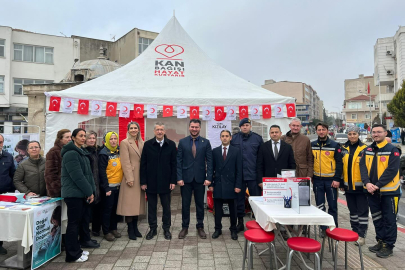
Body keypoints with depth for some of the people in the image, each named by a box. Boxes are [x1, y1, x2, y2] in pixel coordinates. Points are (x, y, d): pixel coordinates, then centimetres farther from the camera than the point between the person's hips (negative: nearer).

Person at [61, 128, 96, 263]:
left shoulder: (82, 152, 15)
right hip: (73, 194, -9)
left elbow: (88, 173, 15)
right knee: (73, 223, -1)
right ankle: (72, 254, 9)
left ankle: (76, 250, 25)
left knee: (77, 222, 15)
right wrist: (89, 192, -14)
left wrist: (91, 191, 7)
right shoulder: (70, 154, -15)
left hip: (81, 193, 9)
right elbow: (78, 176, -20)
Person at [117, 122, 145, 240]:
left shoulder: (142, 143, 12)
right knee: (130, 204, -1)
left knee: (137, 203, 11)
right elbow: (125, 162, -10)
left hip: (140, 177, 6)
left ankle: (135, 228, 22)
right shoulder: (125, 143, -4)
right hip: (131, 177, -6)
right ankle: (130, 230, 11)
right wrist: (129, 178, -15)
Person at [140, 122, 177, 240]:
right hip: (151, 181, 1)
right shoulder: (148, 144, 0)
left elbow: (174, 164, -1)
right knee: (151, 206, 12)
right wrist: (143, 181, -4)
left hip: (165, 181, 0)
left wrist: (173, 181, -6)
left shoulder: (171, 144, -1)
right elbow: (143, 164, 0)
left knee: (166, 206, 10)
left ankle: (166, 228, 25)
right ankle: (152, 228, 26)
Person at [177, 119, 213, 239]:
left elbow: (209, 161, -1)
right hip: (186, 178, 0)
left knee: (200, 204, 10)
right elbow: (179, 161, 0)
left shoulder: (206, 142, 2)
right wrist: (179, 178, -7)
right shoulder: (182, 142, 2)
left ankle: (200, 227, 25)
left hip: (200, 178, 0)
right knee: (185, 204, 9)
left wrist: (209, 178, -8)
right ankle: (184, 227, 24)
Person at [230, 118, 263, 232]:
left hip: (253, 175, -1)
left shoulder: (257, 138, 3)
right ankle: (240, 222, 23)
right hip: (238, 175, 1)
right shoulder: (234, 138, 5)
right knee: (239, 199, 10)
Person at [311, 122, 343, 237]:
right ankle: (323, 228, 19)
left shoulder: (335, 145, -2)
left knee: (332, 205, 5)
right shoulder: (312, 145, 5)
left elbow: (339, 163, -4)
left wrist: (337, 179, -10)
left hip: (331, 180, -2)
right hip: (317, 180, 2)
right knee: (319, 205, 8)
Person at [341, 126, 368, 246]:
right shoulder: (343, 149, 8)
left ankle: (362, 235, 11)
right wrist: (341, 183, 11)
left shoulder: (364, 149, -4)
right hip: (348, 185, 5)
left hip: (360, 186, -4)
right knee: (352, 210, 15)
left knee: (362, 211, 2)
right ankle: (355, 232, 27)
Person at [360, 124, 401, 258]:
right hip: (372, 191, 5)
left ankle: (388, 246, 17)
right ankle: (380, 242, 29)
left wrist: (377, 185, -19)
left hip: (389, 191, -5)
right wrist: (367, 183, -15)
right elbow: (363, 167, 1)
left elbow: (392, 170, -16)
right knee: (377, 219, 16)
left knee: (389, 220, 5)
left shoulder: (392, 150, -7)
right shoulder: (368, 150, 9)